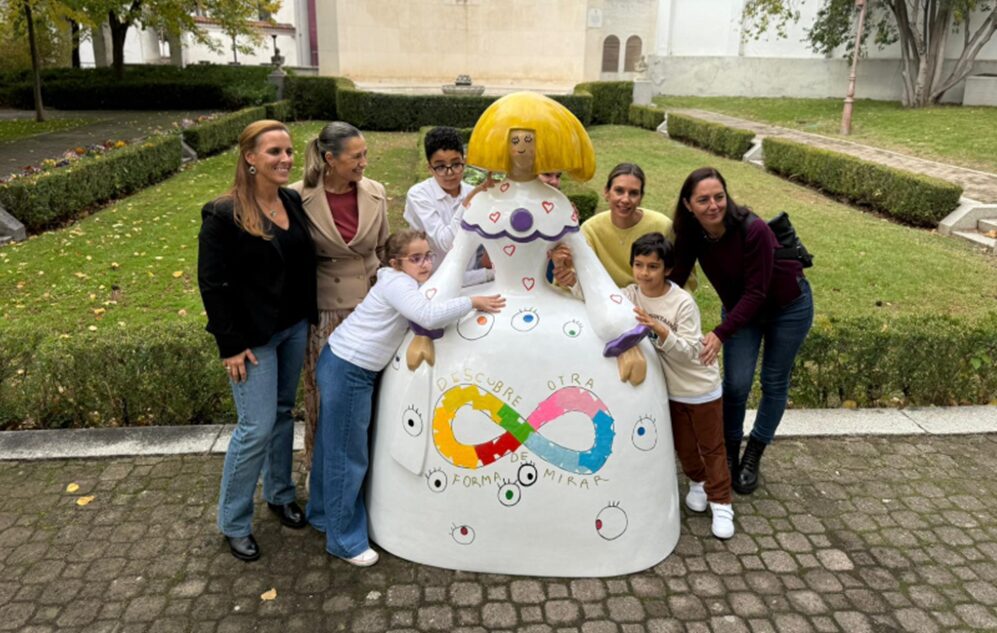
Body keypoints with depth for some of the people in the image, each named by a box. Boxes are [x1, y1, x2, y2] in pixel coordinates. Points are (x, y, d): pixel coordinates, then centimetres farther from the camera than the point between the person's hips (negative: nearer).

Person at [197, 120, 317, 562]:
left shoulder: (294, 202, 3)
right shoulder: (224, 215, -16)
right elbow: (212, 283, -14)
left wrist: (310, 317, 6)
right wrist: (231, 345, -15)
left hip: (295, 327, 6)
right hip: (254, 337, -6)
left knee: (283, 413, 18)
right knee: (257, 428, -2)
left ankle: (279, 494, 37)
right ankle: (233, 523, 18)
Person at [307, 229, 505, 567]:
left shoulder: (402, 282, 12)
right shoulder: (397, 283, -18)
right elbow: (430, 316, -33)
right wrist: (473, 302, -25)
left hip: (345, 366, 10)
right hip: (348, 370, -10)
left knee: (333, 446, 23)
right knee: (347, 454, 0)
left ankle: (323, 513, 41)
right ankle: (345, 539, 12)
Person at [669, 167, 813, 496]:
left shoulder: (753, 230, -34)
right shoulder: (691, 234, -20)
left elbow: (756, 293, -32)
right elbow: (675, 280, -20)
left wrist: (721, 334, -39)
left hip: (788, 306, -3)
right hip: (740, 307, 3)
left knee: (774, 383, 7)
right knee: (736, 383, -6)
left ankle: (753, 456, 26)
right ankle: (728, 453, 16)